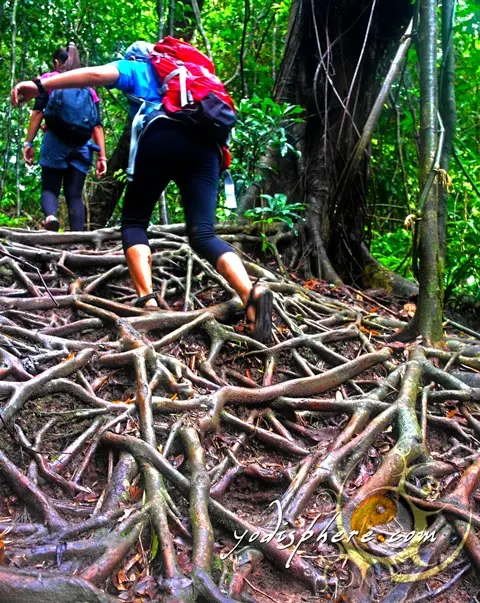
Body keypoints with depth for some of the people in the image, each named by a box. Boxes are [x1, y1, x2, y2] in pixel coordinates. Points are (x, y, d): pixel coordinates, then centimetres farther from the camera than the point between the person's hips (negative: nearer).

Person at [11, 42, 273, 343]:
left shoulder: (135, 69, 26)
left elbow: (97, 74, 7)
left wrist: (40, 85, 3)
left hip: (162, 137, -4)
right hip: (205, 145, 4)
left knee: (134, 221, 9)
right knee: (204, 234, -6)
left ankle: (147, 300, -12)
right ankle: (252, 293, -31)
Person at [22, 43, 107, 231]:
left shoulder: (48, 79, 13)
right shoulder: (88, 87, 20)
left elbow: (38, 112, 0)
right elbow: (97, 125, 10)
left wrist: (28, 142, -1)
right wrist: (102, 156, 7)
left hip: (55, 139, -2)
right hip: (82, 144, 2)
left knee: (49, 187, 4)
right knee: (74, 194, 3)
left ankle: (50, 215, -29)